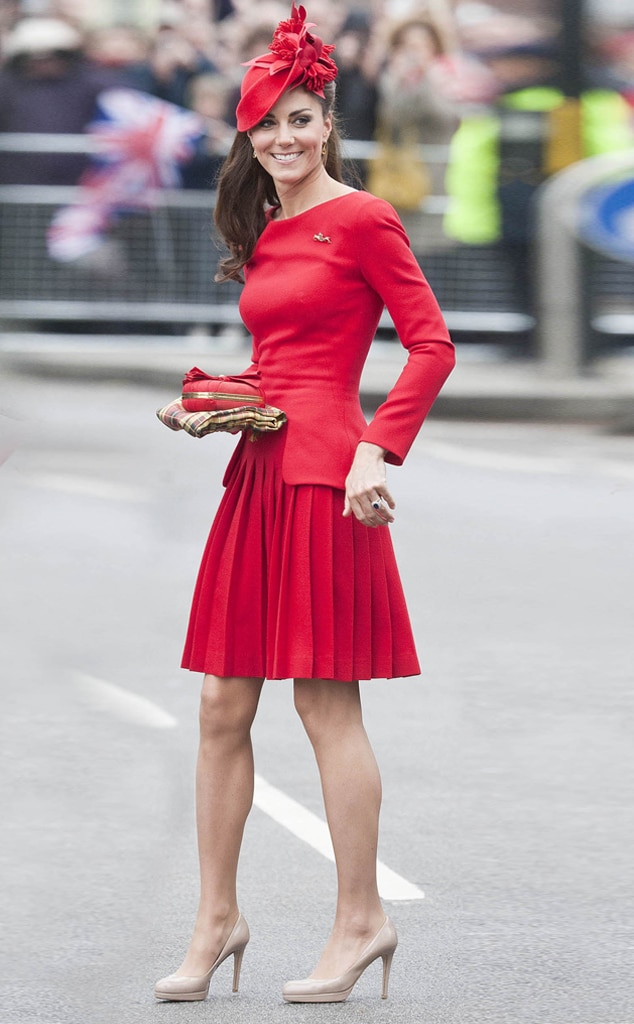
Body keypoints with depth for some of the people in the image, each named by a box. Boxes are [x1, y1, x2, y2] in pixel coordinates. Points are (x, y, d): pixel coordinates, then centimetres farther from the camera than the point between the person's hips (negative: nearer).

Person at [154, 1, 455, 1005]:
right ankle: (217, 920, 11)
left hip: (324, 471, -8)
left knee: (328, 702, -4)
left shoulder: (361, 220, -5)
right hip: (257, 470, 8)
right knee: (222, 705, 5)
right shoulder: (264, 235, 17)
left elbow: (432, 343, -9)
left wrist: (378, 451, -16)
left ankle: (361, 920, 5)